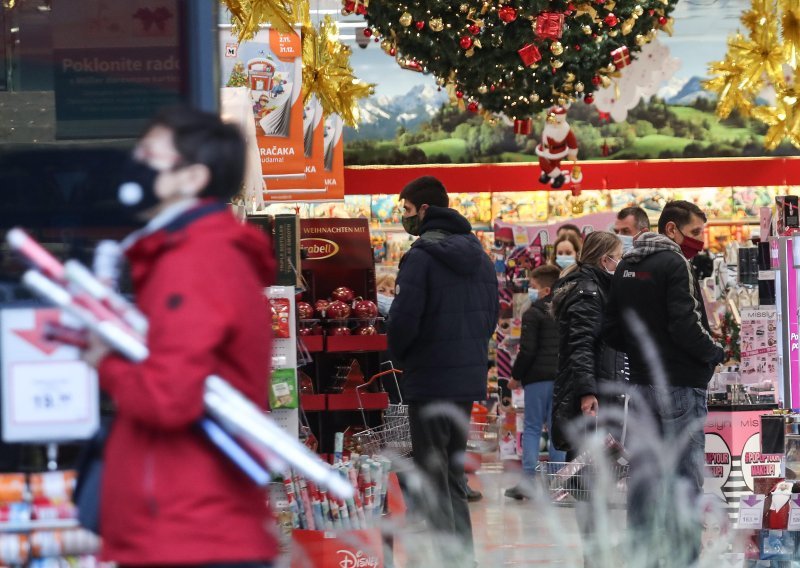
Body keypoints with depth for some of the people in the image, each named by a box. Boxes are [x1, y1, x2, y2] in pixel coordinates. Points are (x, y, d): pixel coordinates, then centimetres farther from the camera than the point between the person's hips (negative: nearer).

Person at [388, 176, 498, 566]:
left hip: (430, 379, -8)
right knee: (453, 473, 18)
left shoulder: (421, 258, -15)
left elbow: (404, 318, -18)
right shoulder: (477, 255, 10)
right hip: (470, 378, 8)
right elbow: (492, 313, 16)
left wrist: (399, 356, 0)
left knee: (432, 477, -2)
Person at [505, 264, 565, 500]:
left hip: (538, 376, -5)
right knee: (556, 427, 9)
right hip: (563, 375, 5)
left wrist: (516, 376, -3)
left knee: (532, 427, 0)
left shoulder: (533, 313, -9)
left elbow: (527, 350, -13)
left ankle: (528, 481, -6)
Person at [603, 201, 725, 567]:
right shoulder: (674, 263, -12)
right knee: (685, 476, -5)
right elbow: (686, 325, -19)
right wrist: (715, 354, -4)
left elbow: (612, 331, 13)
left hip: (641, 384, 8)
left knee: (643, 473, 11)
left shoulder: (626, 266, 12)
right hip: (680, 385, -8)